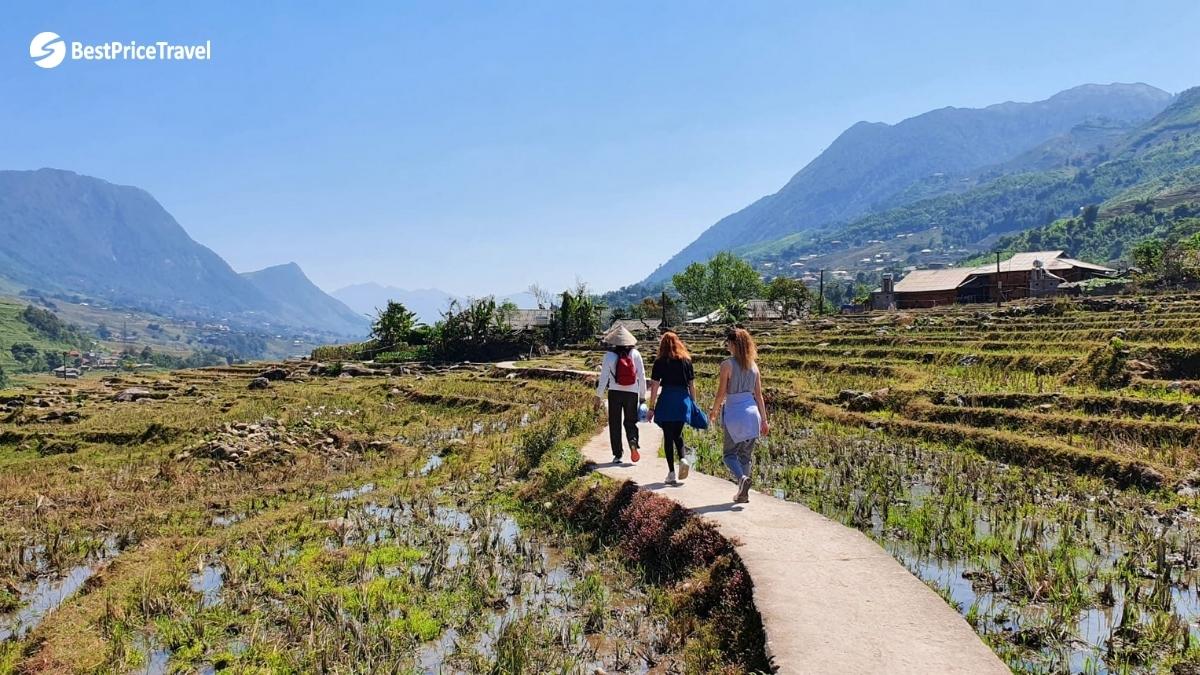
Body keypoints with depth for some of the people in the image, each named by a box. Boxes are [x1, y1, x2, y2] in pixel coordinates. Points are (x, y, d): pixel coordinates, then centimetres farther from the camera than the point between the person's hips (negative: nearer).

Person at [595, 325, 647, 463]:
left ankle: (617, 455, 7)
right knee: (630, 421, 14)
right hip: (632, 393, 1)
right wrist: (642, 395, 9)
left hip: (615, 392, -1)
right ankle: (633, 442, -16)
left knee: (615, 424, 9)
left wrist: (599, 395, 7)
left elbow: (604, 376, -2)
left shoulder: (609, 355, -4)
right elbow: (642, 375, 1)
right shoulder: (635, 354, -1)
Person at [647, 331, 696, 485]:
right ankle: (682, 459, -6)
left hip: (667, 399, -3)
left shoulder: (660, 362, -2)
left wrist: (651, 407, 0)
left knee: (668, 436, 4)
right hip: (684, 399, 3)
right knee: (678, 434, 19)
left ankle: (671, 473, 4)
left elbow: (655, 386, -4)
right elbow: (692, 385, 7)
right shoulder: (686, 360, 7)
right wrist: (694, 404, 15)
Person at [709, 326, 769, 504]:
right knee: (746, 455, 14)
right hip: (752, 412, 5)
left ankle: (742, 477, -20)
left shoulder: (727, 364, -10)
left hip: (734, 413, -5)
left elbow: (721, 394, -8)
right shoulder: (753, 365, 6)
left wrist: (714, 411, 9)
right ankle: (743, 493, 16)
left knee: (730, 454, 7)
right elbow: (759, 395, 8)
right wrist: (764, 420, 13)